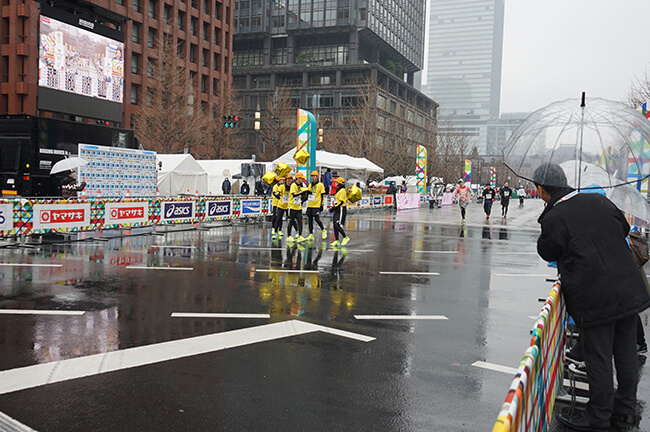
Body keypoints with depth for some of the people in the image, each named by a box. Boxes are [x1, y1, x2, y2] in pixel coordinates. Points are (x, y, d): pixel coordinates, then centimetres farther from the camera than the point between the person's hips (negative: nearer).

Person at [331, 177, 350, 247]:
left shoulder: (342, 191, -13)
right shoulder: (338, 190, 18)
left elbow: (341, 201, -18)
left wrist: (335, 207, -17)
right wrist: (334, 207, 17)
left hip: (341, 210, -10)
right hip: (337, 210, 10)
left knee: (337, 225, -13)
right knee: (335, 226, 6)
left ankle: (346, 238, 0)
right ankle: (336, 241, 9)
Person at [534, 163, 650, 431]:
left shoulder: (552, 219, -14)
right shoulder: (598, 200, 5)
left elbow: (548, 253, 1)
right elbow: (624, 228, 20)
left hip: (595, 298, -6)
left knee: (598, 358, 6)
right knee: (626, 353, 17)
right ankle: (625, 409, 33)